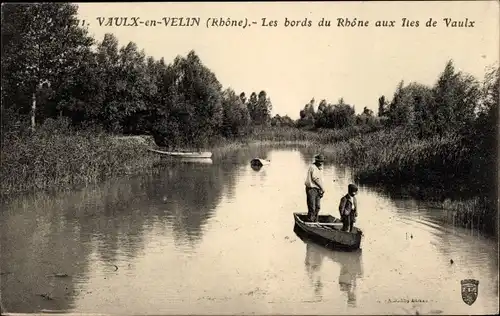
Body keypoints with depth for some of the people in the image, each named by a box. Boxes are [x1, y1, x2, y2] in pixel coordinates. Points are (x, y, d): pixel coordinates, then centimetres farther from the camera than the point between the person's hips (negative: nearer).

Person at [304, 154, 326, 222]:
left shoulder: (320, 168, 16)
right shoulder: (313, 167, -12)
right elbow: (316, 179, -16)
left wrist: (321, 190, 7)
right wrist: (323, 188, -9)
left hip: (317, 190, 9)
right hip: (311, 189, -9)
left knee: (317, 207, 12)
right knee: (312, 208, -10)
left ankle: (315, 221, 20)